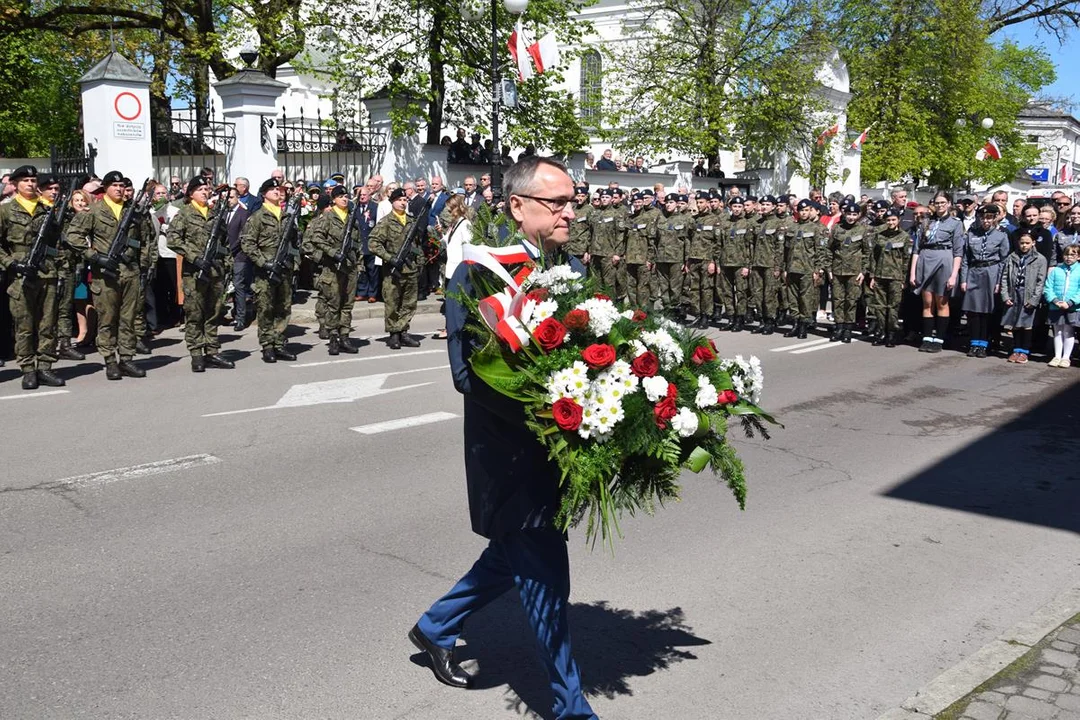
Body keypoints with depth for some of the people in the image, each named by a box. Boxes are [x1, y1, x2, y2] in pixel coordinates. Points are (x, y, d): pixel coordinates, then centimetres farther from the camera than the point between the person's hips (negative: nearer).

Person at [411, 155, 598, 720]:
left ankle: (435, 628, 47)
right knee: (545, 575, 2)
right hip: (511, 455, -8)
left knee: (515, 556, 22)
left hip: (562, 448, 8)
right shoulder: (479, 273, -15)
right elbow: (468, 372, -20)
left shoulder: (573, 269, 7)